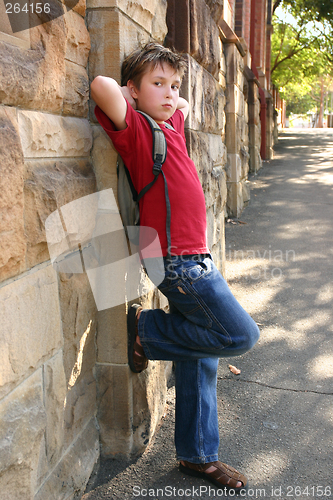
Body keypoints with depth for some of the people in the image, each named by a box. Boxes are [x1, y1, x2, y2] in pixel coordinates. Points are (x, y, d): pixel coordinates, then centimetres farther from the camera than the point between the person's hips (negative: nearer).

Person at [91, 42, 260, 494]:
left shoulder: (172, 124, 15)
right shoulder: (136, 129, -9)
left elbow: (182, 105, 39)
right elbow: (102, 85, -26)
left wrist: (174, 102, 21)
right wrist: (127, 96, -8)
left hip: (193, 259, 8)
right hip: (178, 260, -8)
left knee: (200, 357, 13)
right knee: (241, 335, -6)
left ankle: (198, 456, 28)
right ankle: (146, 330, 7)